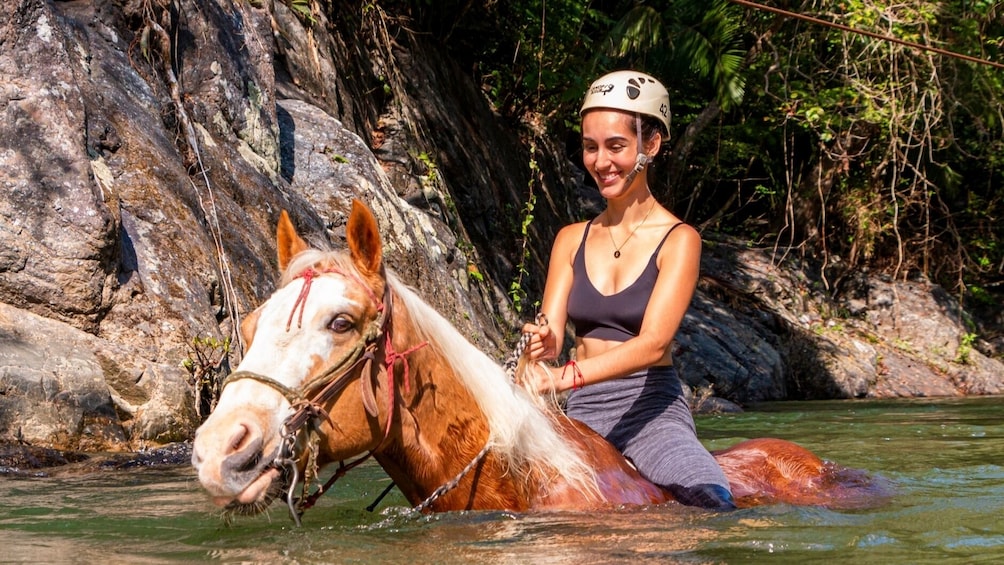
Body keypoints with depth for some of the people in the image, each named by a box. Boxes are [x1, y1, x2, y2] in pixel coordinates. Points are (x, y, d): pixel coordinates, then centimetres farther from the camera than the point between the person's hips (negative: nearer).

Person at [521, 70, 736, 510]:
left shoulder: (678, 240, -3)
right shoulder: (571, 240, 12)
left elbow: (653, 344, -16)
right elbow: (549, 332, 2)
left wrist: (568, 375, -31)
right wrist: (541, 345, -24)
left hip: (652, 409, -5)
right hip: (582, 413, 5)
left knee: (713, 504, -32)